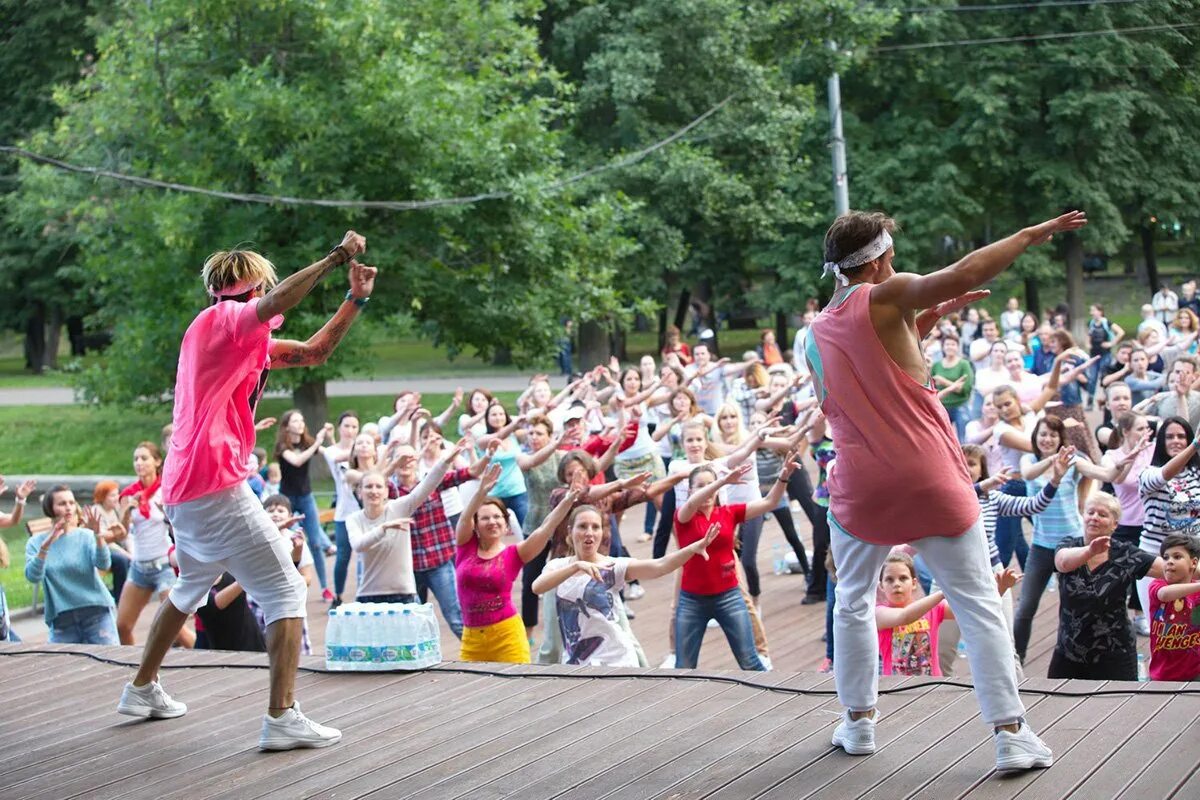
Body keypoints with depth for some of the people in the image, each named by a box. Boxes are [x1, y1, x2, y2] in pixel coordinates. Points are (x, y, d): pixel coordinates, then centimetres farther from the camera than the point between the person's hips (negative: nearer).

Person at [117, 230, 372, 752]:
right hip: (216, 487, -10)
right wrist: (336, 256, -28)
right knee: (286, 592, -10)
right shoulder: (218, 319, -8)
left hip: (184, 492, 10)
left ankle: (142, 689, 40)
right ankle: (282, 717, -17)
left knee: (193, 587, 30)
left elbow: (313, 353, 21)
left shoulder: (248, 342, 19)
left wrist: (355, 300, 12)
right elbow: (276, 304, -29)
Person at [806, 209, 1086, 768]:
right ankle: (1011, 734, -2)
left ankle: (859, 722, 25)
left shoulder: (816, 335, 11)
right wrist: (1033, 234, -15)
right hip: (932, 485, -4)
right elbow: (965, 273, -22)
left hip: (862, 491, 4)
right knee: (979, 606, 1)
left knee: (854, 604, 23)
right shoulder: (885, 297, -7)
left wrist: (923, 323, 20)